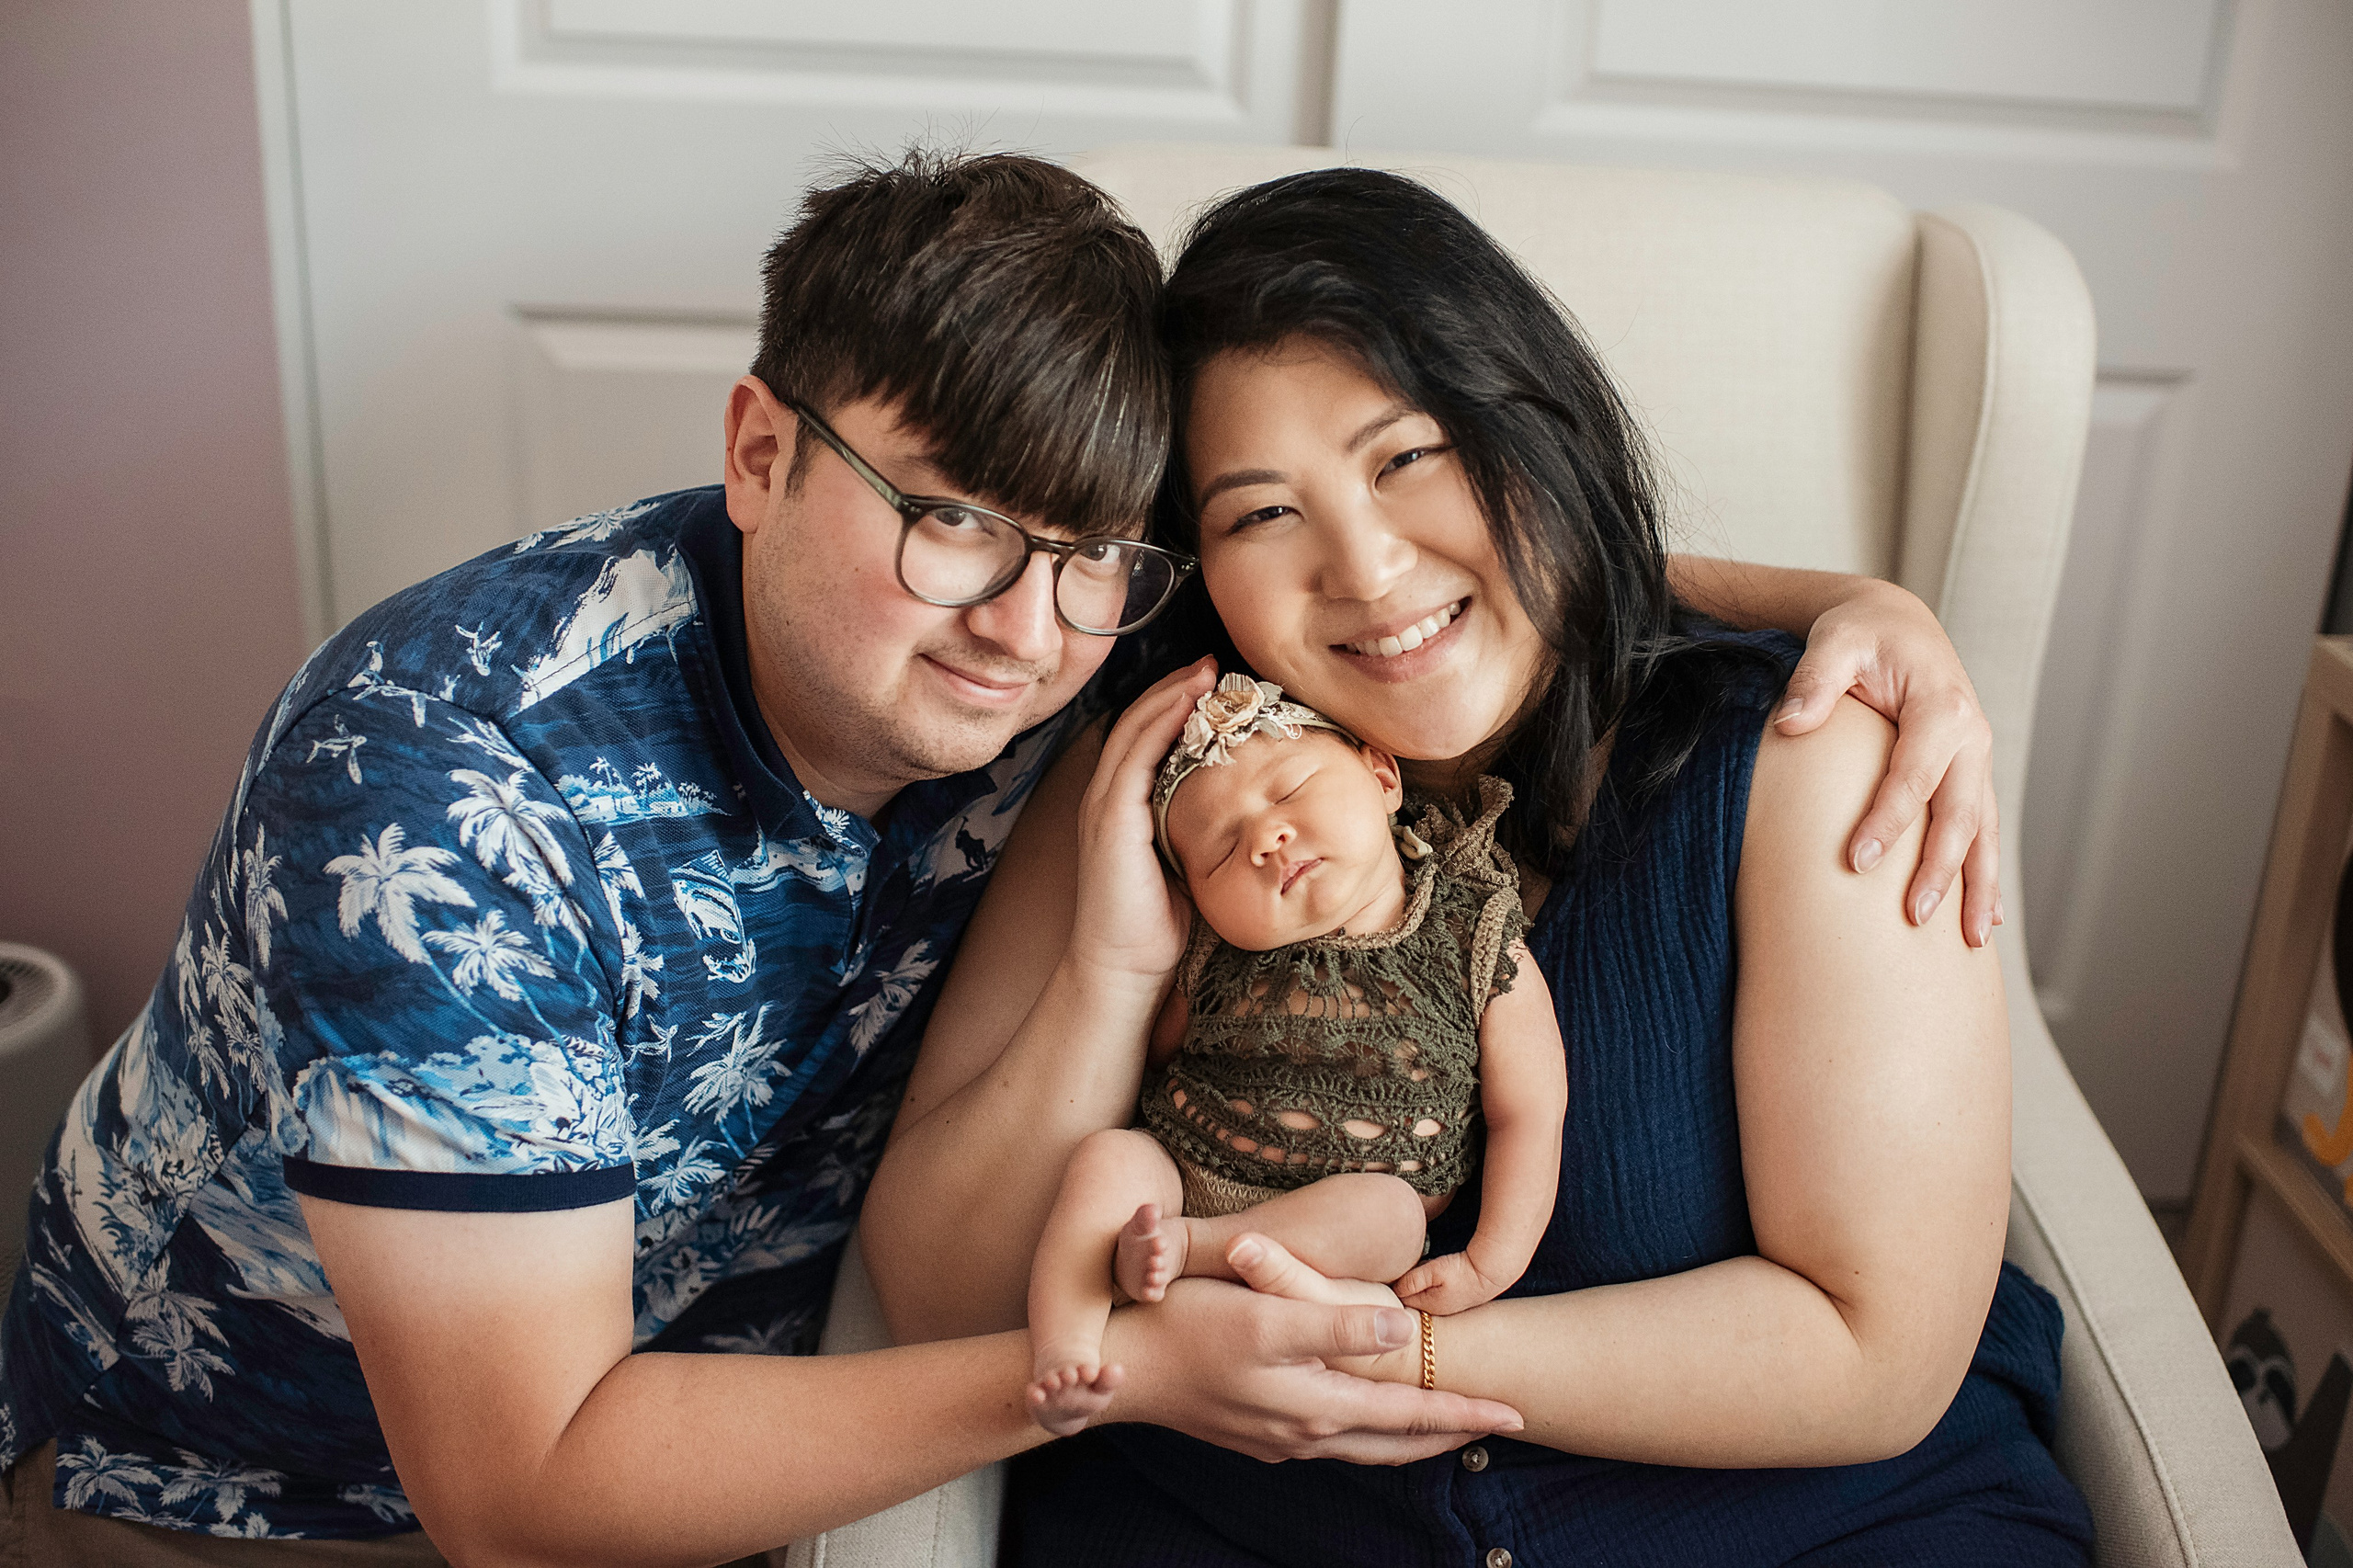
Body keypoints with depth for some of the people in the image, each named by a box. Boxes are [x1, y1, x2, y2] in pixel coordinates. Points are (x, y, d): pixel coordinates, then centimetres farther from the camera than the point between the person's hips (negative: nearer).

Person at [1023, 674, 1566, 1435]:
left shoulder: (1481, 950, -6)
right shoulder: (1219, 955, 0)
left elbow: (1530, 1116, -4)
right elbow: (1149, 1050, 15)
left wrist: (1489, 1265, -12)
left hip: (1335, 1229, -1)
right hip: (1178, 1170, 2)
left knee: (1388, 1208, -31)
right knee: (1106, 1156, -23)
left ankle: (1189, 1247, -26)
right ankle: (1062, 1358, -28)